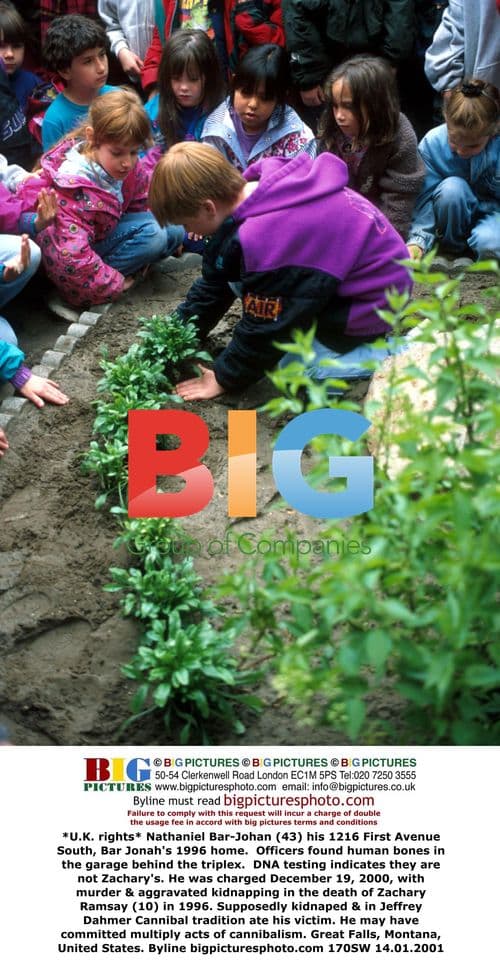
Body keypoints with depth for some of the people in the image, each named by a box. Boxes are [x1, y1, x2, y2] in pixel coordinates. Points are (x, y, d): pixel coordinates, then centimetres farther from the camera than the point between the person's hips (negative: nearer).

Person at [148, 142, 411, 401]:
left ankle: (386, 357, -4)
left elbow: (265, 328, -20)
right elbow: (216, 279, 6)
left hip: (373, 305, -9)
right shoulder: (259, 187, -5)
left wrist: (223, 378, -7)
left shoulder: (266, 243, -33)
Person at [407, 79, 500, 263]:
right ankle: (454, 249, -9)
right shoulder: (432, 142, -20)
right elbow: (425, 199, -19)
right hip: (454, 211, 2)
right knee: (451, 187, -33)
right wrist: (416, 242, -32)